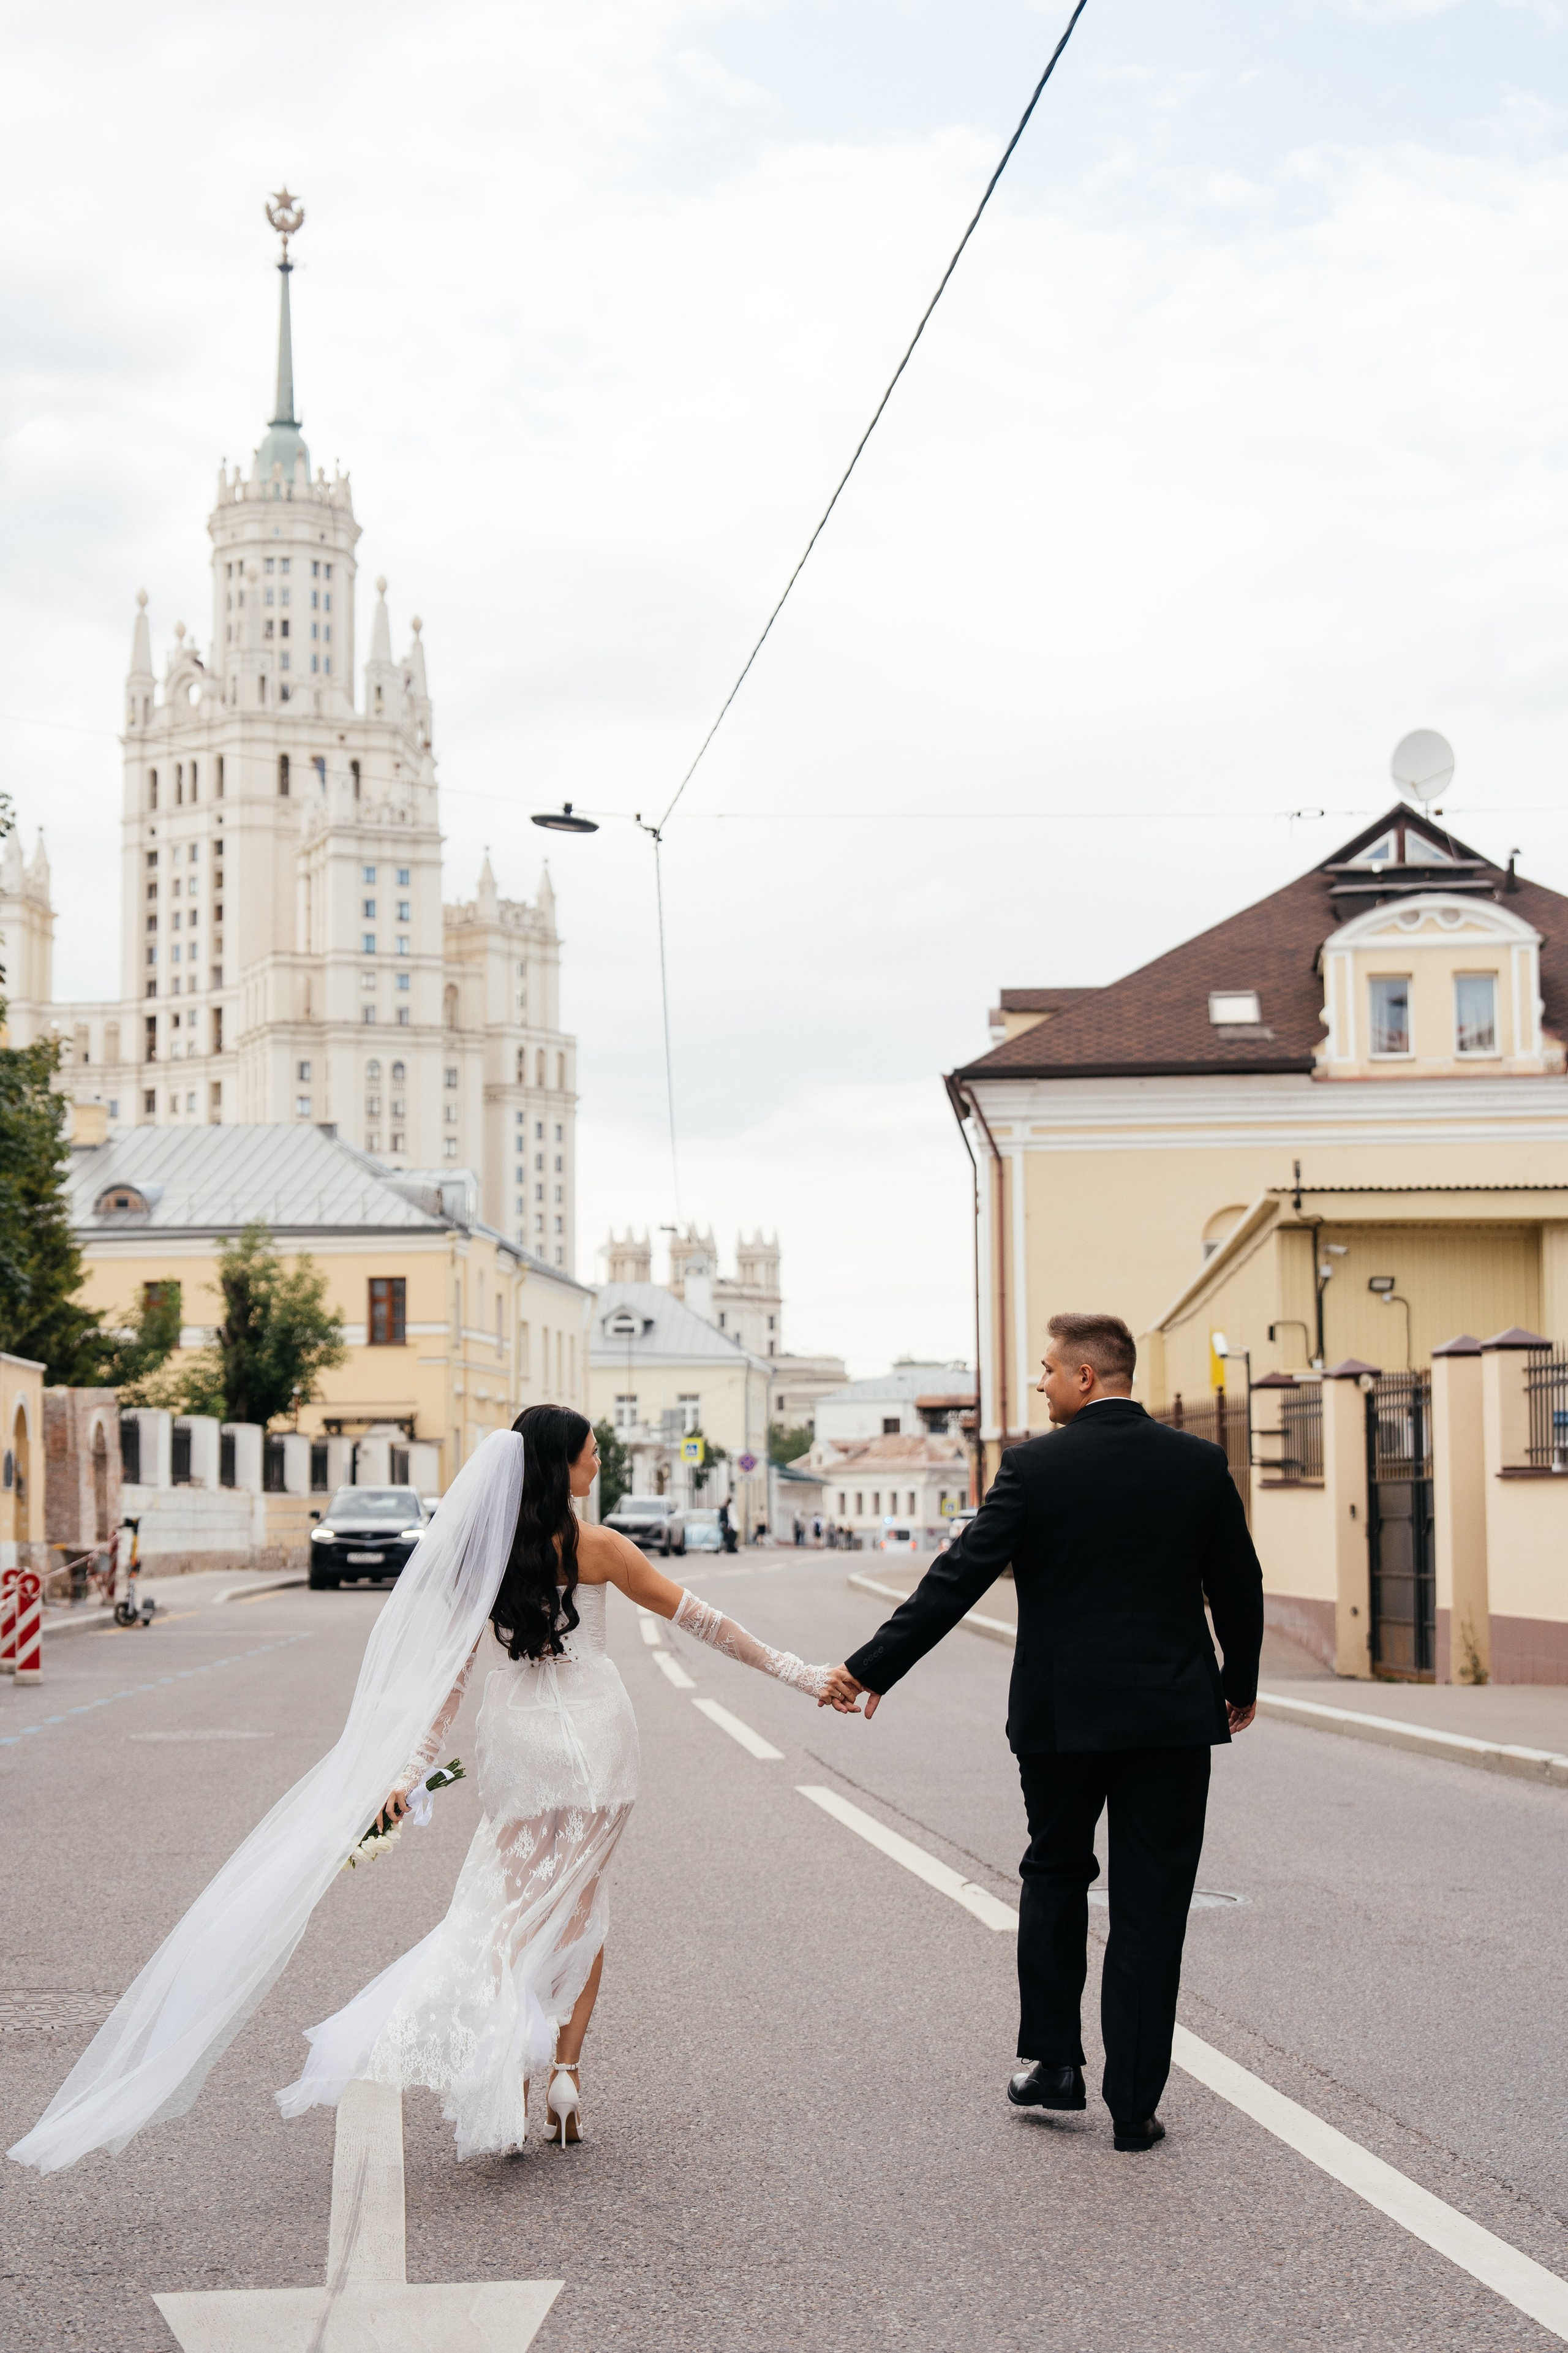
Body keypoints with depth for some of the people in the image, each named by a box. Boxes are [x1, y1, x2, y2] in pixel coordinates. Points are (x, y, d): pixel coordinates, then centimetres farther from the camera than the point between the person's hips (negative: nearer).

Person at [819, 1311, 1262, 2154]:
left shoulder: (1035, 1466, -9)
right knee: (1150, 1907, 5)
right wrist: (1240, 1686, 23)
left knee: (1055, 1874, 20)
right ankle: (1134, 2102, 7)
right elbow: (1239, 1588, 7)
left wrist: (870, 1668, -4)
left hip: (1061, 1713, -1)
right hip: (1174, 1714, 1)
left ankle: (1052, 2060, 20)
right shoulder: (1199, 1463, 0)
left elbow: (958, 1579, -10)